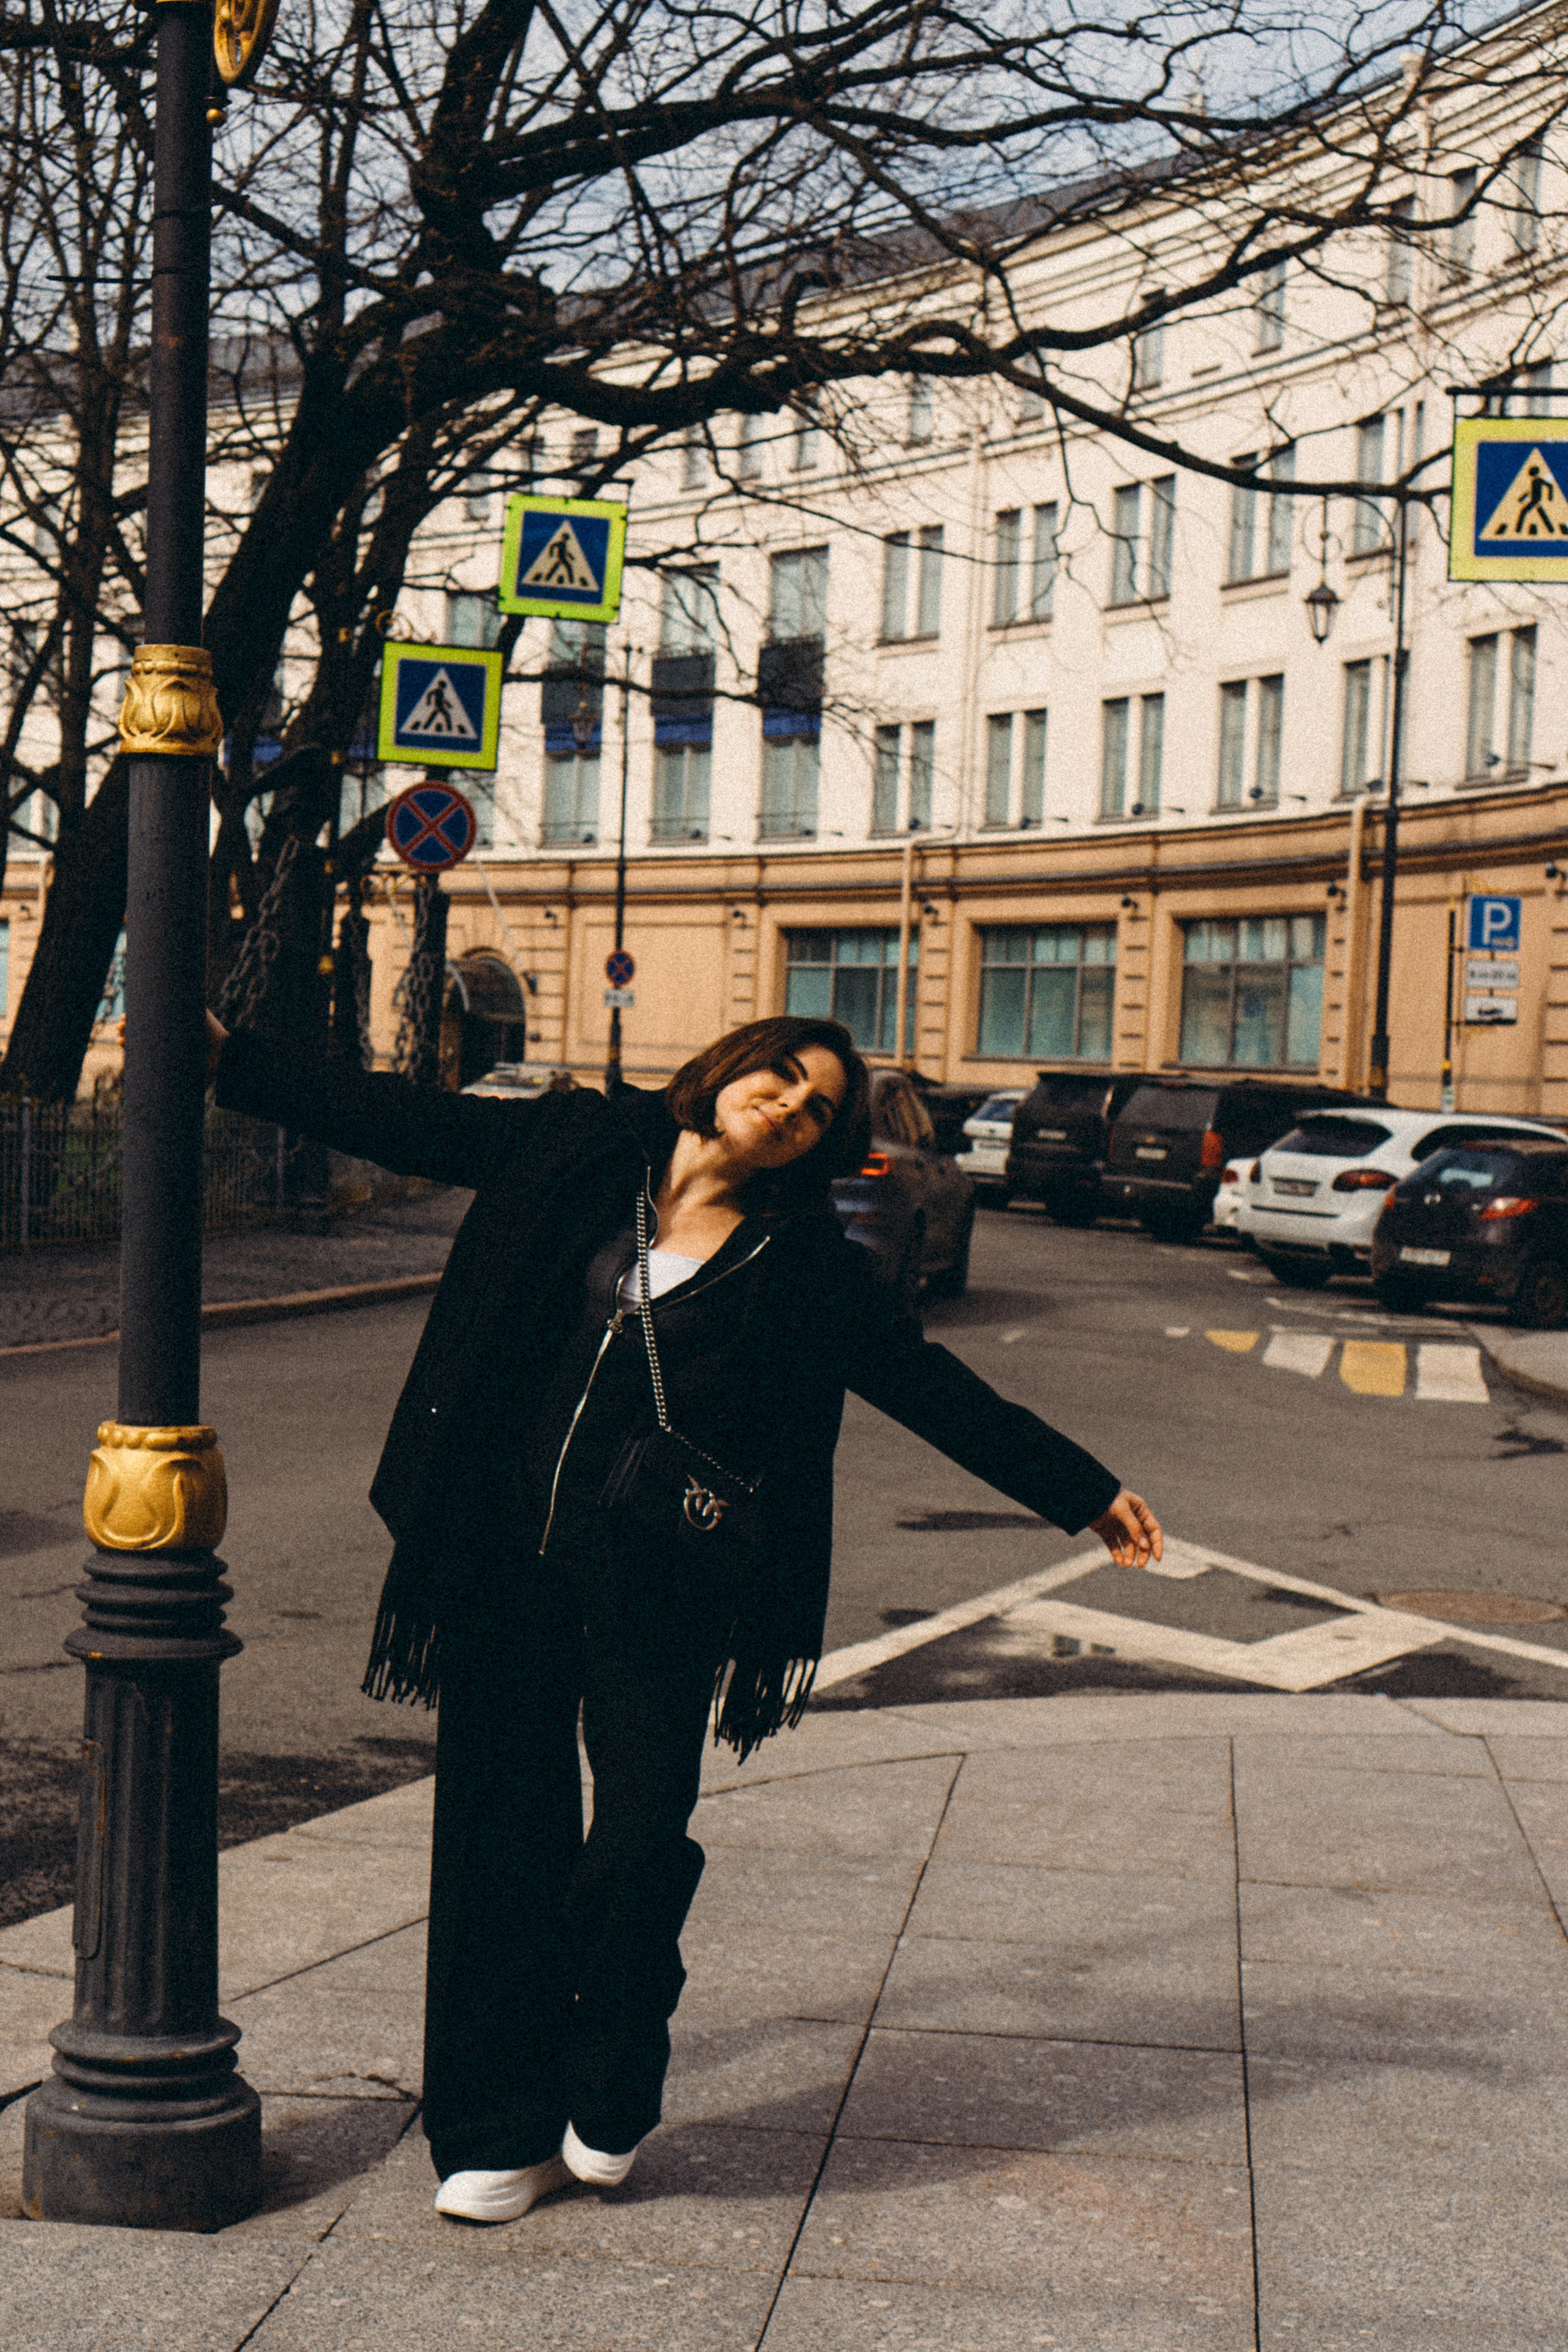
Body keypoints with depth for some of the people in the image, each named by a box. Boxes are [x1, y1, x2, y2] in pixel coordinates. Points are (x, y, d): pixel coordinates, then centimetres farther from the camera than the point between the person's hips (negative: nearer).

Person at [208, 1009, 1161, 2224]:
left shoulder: (807, 1263, 5)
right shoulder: (578, 1148, 8)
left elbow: (940, 1391, 10)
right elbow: (399, 1121, 11)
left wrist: (1086, 1493, 11)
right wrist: (224, 1053, 9)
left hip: (656, 1578, -1)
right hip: (505, 1557, 2)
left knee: (638, 1838, -5)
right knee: (498, 1834, 5)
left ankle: (606, 2098, 22)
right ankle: (498, 2133, 19)